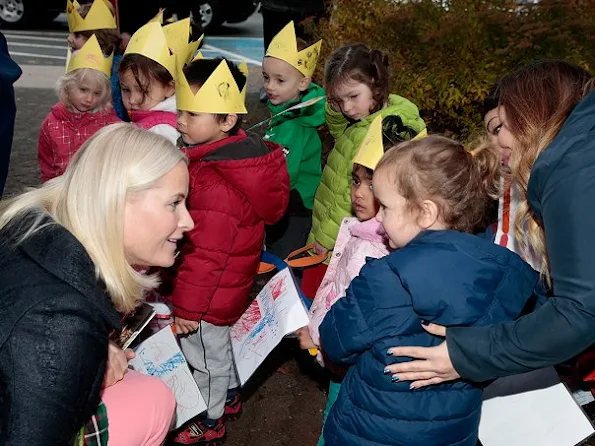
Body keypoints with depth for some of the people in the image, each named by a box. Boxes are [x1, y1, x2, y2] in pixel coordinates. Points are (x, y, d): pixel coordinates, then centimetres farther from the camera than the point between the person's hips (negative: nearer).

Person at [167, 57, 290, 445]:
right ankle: (230, 396, 53)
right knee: (221, 343, 30)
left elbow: (207, 256, -29)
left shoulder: (215, 185, -36)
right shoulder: (241, 151, -5)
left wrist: (188, 307, -17)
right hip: (231, 286, 9)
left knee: (206, 355, 14)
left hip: (210, 295, -9)